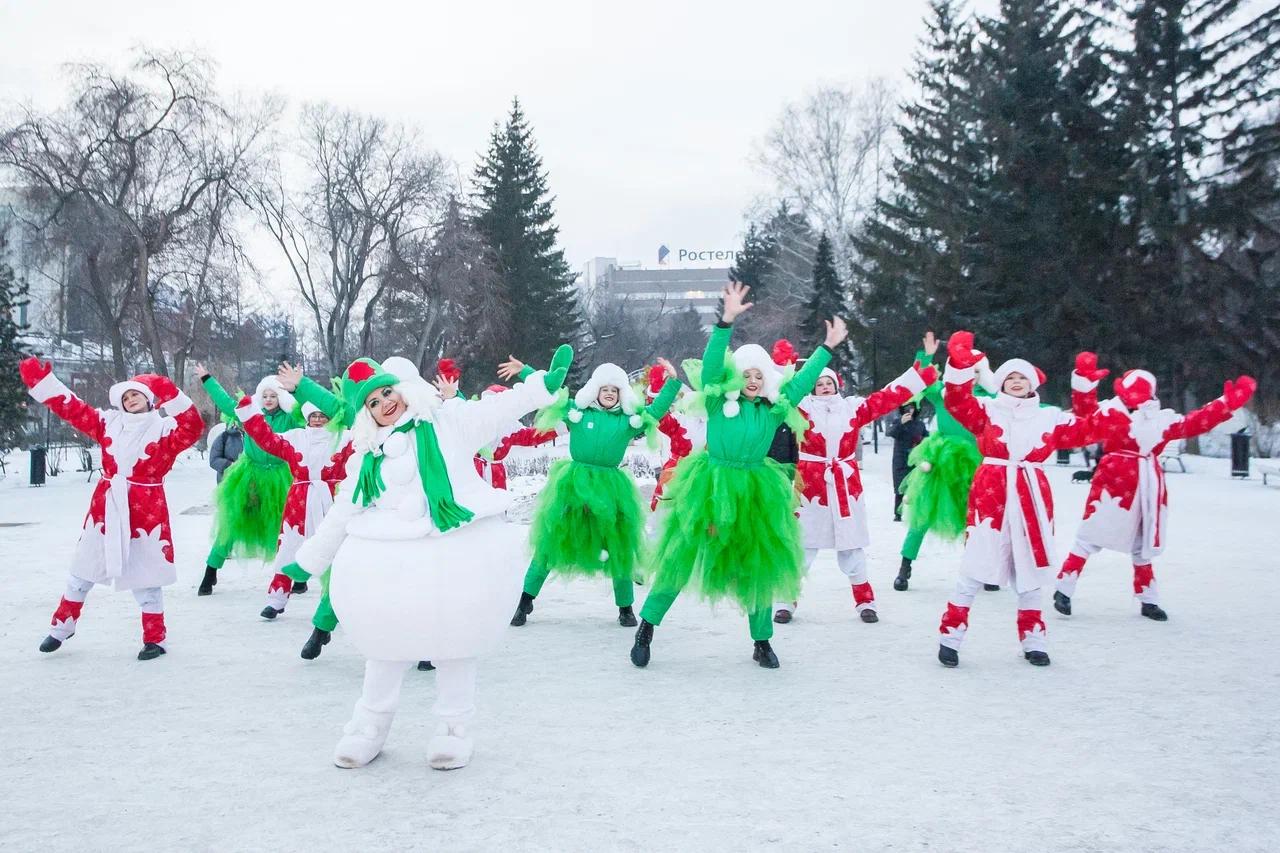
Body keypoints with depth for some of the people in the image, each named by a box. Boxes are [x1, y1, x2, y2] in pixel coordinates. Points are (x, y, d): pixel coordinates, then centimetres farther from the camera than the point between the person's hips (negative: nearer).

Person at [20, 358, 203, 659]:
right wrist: (41, 381, 5)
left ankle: (155, 639, 17)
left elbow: (192, 429, -25)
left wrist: (173, 399, -36)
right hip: (106, 507, 5)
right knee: (83, 569, 16)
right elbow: (71, 409, 10)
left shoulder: (165, 427, -6)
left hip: (146, 510, -5)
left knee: (145, 577, 3)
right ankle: (62, 627, 34)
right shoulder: (110, 422, 7)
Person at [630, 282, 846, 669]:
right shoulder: (718, 399, -2)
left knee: (759, 566, 7)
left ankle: (762, 642, 21)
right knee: (681, 559, 0)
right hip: (710, 490, -3)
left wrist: (828, 348, 13)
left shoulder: (774, 409, 6)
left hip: (756, 495, 3)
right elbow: (711, 362, -14)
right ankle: (647, 626, 12)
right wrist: (727, 321, -24)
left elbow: (803, 380, 13)